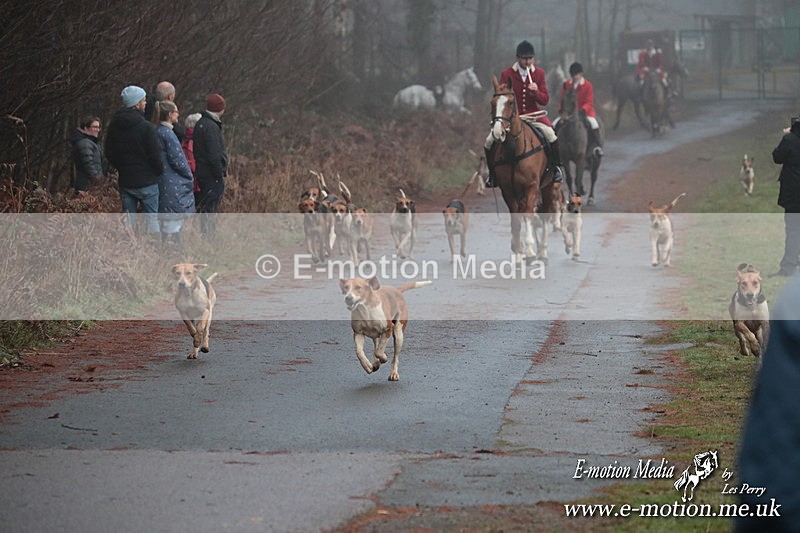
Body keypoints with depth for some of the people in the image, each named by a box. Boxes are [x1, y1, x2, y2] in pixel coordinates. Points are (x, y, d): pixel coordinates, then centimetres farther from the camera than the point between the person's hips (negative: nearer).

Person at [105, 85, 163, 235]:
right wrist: (160, 171, 3)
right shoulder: (146, 127, -16)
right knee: (151, 218, 2)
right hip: (146, 181, -5)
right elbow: (155, 155, -14)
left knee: (127, 219, 10)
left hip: (125, 181, 5)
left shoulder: (114, 126, 4)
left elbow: (109, 153, 10)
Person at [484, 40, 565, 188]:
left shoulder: (539, 73, 3)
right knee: (489, 141, -14)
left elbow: (545, 100, 1)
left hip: (534, 115, -1)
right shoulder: (506, 74, -1)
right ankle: (492, 174, 8)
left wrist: (536, 92, -20)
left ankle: (557, 167, -8)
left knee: (550, 135, -29)